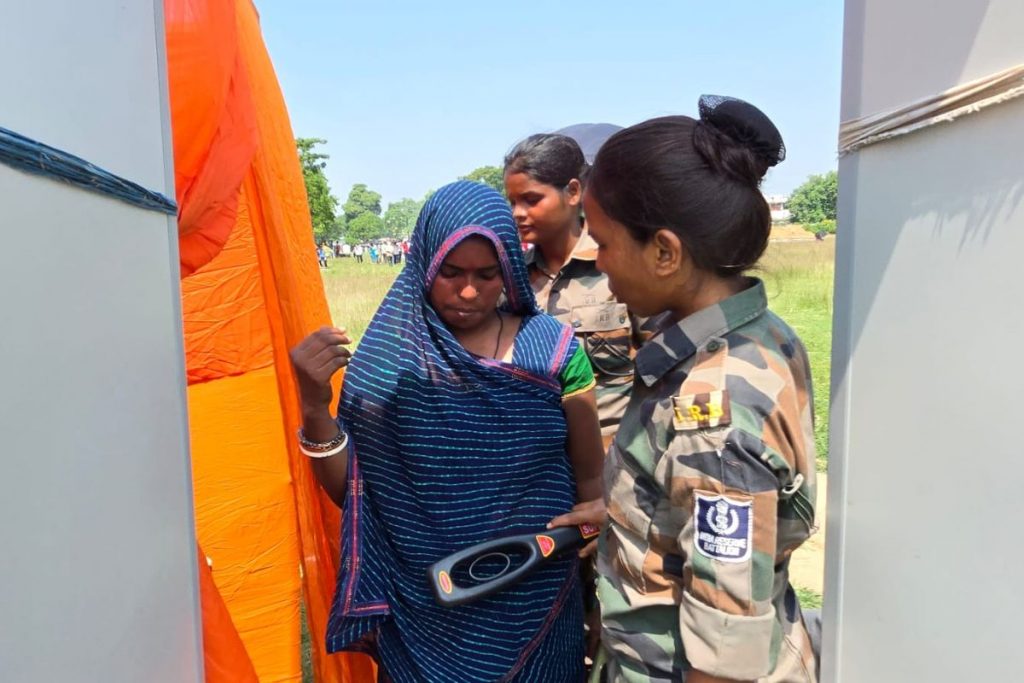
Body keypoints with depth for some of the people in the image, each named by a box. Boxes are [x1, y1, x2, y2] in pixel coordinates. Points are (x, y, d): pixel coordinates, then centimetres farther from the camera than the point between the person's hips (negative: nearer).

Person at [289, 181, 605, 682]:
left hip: (533, 604, 0)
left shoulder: (551, 348, -9)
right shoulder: (388, 353, -8)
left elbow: (590, 477, -2)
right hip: (420, 612, 0)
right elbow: (348, 492, -5)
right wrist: (315, 408, -21)